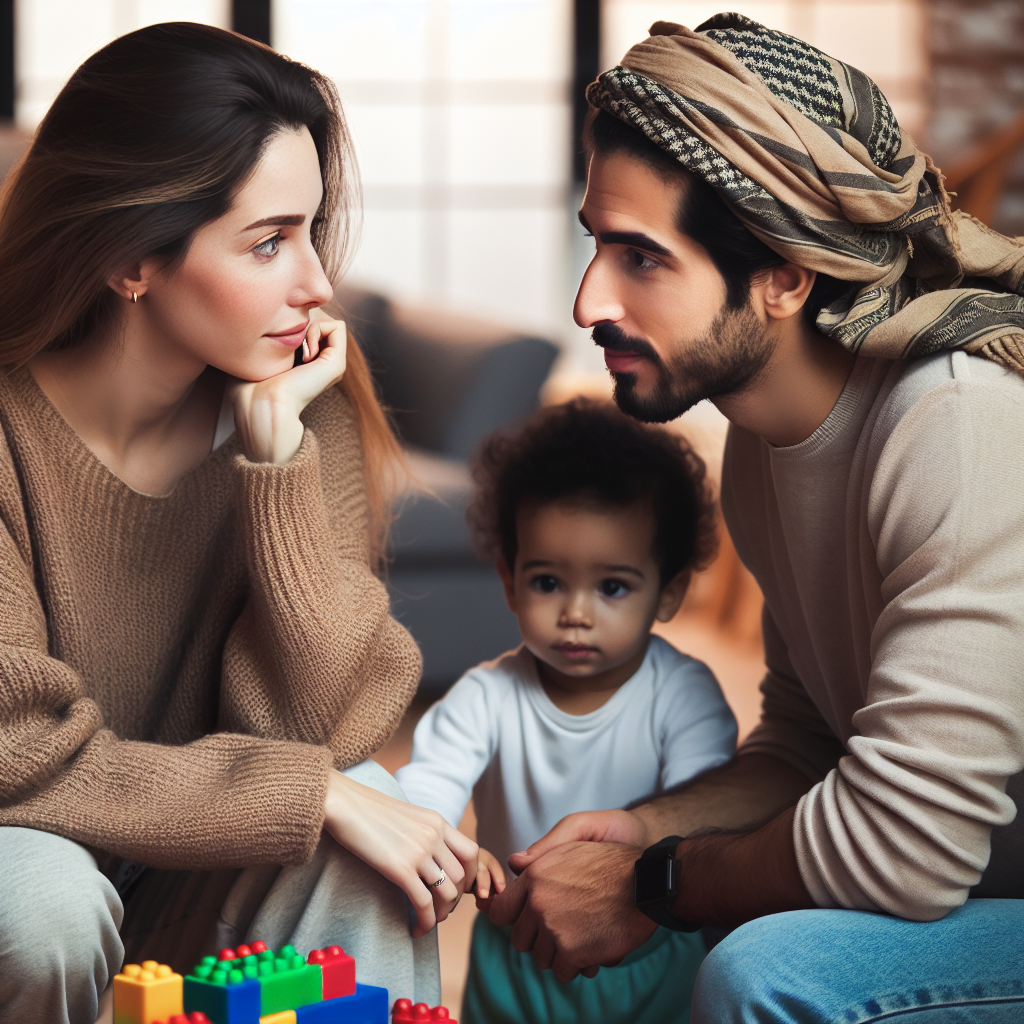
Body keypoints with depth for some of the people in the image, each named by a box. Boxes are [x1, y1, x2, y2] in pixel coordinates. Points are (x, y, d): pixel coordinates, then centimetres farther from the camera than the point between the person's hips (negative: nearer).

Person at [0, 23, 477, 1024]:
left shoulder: (307, 413, -10)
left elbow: (324, 718, -16)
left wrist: (276, 445, -24)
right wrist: (315, 796, -26)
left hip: (202, 883, 2)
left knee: (361, 837, -27)